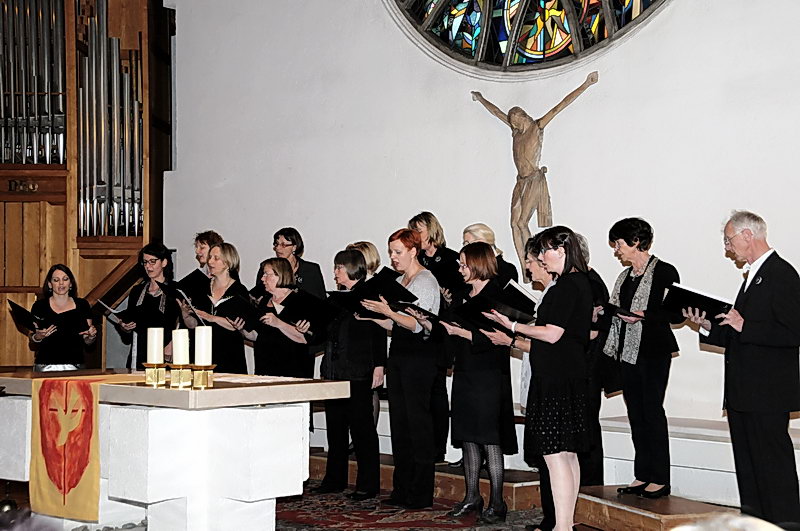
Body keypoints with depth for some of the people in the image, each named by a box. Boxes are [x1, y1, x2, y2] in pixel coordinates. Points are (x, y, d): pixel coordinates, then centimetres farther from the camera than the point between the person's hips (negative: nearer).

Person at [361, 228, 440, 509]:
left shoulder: (426, 281, -8)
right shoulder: (399, 282, 18)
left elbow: (417, 324, -16)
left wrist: (387, 311, -23)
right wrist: (372, 316, 6)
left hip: (419, 354, -9)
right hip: (398, 352, 9)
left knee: (418, 420, -6)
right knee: (399, 421, 8)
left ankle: (421, 493, -2)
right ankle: (402, 489, 13)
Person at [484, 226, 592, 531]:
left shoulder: (566, 286, -15)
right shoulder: (580, 283, 16)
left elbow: (552, 334, -18)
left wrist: (513, 326, -9)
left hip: (556, 378, -11)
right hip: (569, 376, 11)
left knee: (555, 455, -10)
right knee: (567, 454, 13)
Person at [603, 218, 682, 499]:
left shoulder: (664, 272, -6)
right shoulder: (625, 276, 17)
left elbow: (677, 314, -10)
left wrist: (643, 315, -19)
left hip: (654, 351, -8)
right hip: (628, 350, 8)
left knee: (652, 410, -8)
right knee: (635, 413, 8)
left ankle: (660, 479, -3)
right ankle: (642, 476, 13)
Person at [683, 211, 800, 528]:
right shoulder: (754, 275, 18)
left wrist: (744, 326, -19)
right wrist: (710, 326, 9)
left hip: (767, 394, -10)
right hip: (744, 394, 10)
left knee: (772, 461, -6)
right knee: (747, 464, 13)